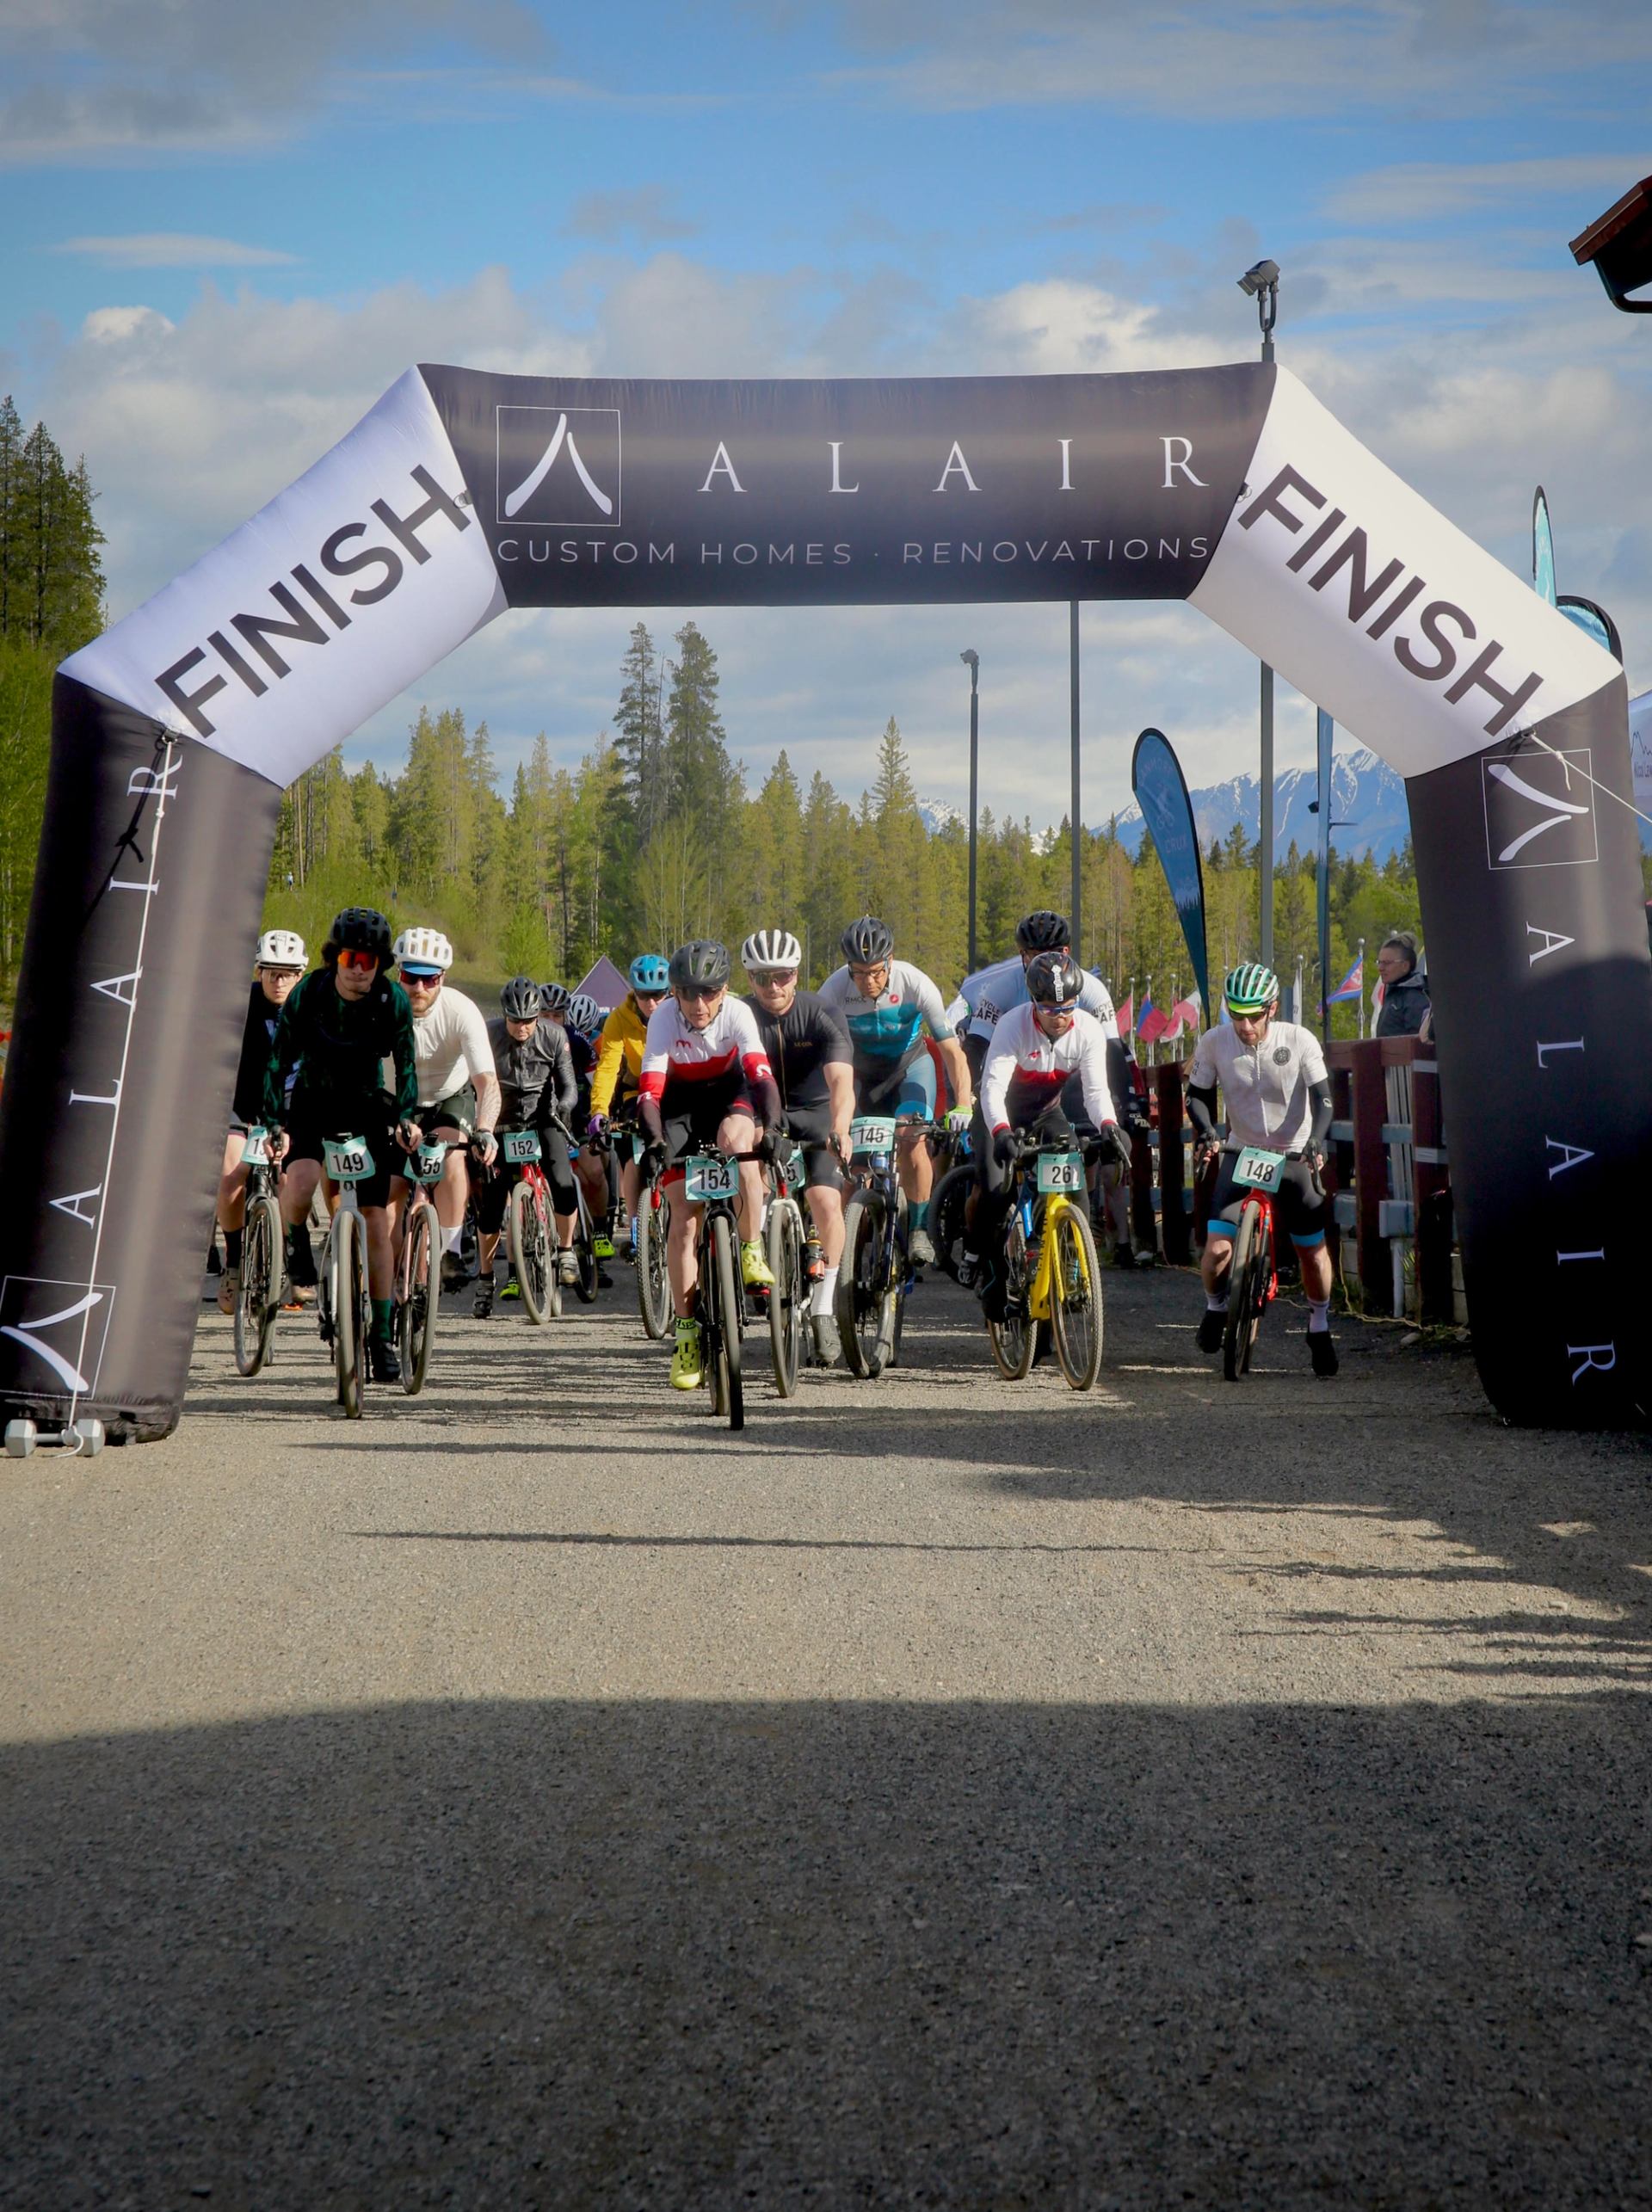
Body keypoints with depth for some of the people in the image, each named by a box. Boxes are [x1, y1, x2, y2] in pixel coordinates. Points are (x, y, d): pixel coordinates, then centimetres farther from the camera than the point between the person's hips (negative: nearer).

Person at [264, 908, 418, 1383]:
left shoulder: (393, 1001, -15)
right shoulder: (307, 995, -18)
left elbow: (405, 1063, -4)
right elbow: (279, 1060, -15)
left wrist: (406, 1117, -18)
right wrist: (275, 1123, -23)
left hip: (366, 1108, 1)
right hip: (312, 1102, -1)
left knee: (375, 1219, -5)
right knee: (300, 1182, -31)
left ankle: (382, 1338, 3)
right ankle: (293, 1253, 2)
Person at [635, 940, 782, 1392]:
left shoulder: (737, 1013, -26)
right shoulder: (664, 1017, -26)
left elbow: (761, 1074, -37)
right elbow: (649, 1090, -32)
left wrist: (771, 1127, -53)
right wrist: (654, 1140, -48)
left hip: (729, 1092, 0)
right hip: (680, 1103, 0)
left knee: (735, 1139, -37)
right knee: (683, 1219, -8)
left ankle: (752, 1253, -20)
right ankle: (687, 1335, -1)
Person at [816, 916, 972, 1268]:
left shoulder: (915, 984, -30)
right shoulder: (835, 990, -28)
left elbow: (952, 1050, -27)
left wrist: (963, 1103, -40)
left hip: (909, 1065, -1)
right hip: (860, 1071, 2)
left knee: (912, 1138, -24)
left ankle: (919, 1229, -9)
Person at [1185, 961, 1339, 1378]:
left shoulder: (1300, 1042, -15)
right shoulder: (1214, 1043, -12)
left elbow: (1322, 1098, -15)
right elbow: (1197, 1094, -1)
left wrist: (1315, 1140, -32)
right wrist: (1204, 1132, -19)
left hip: (1294, 1156, 0)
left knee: (1312, 1248, 0)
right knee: (1218, 1247, -14)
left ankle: (1320, 1327, 25)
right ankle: (1216, 1305, 18)